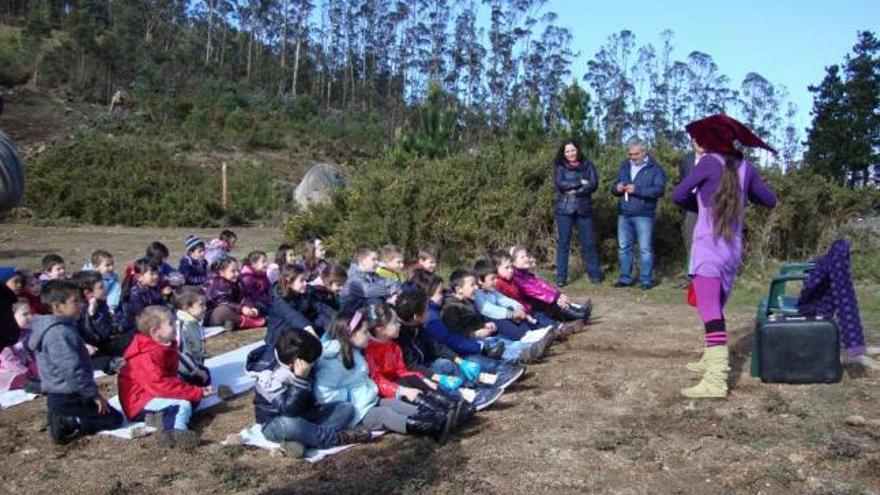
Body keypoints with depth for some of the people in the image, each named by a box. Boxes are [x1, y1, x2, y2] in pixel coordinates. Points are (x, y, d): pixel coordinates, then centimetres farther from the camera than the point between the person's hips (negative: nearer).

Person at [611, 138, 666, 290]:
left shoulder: (655, 168, -3)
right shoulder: (625, 166, 14)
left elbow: (659, 190, -15)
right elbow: (613, 187, 18)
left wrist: (637, 190, -22)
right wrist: (617, 188, -7)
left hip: (644, 215, -5)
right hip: (624, 214, 5)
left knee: (645, 249, 0)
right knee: (623, 247, 9)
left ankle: (646, 280, 7)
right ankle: (625, 278, 18)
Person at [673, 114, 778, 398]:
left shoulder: (710, 162, -6)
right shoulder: (746, 168, 8)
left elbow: (678, 196, -2)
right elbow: (770, 200, 17)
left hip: (707, 249, -7)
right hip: (733, 251, 7)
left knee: (710, 313, -16)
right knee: (716, 309, 22)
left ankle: (715, 381, -25)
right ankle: (712, 360, 35)